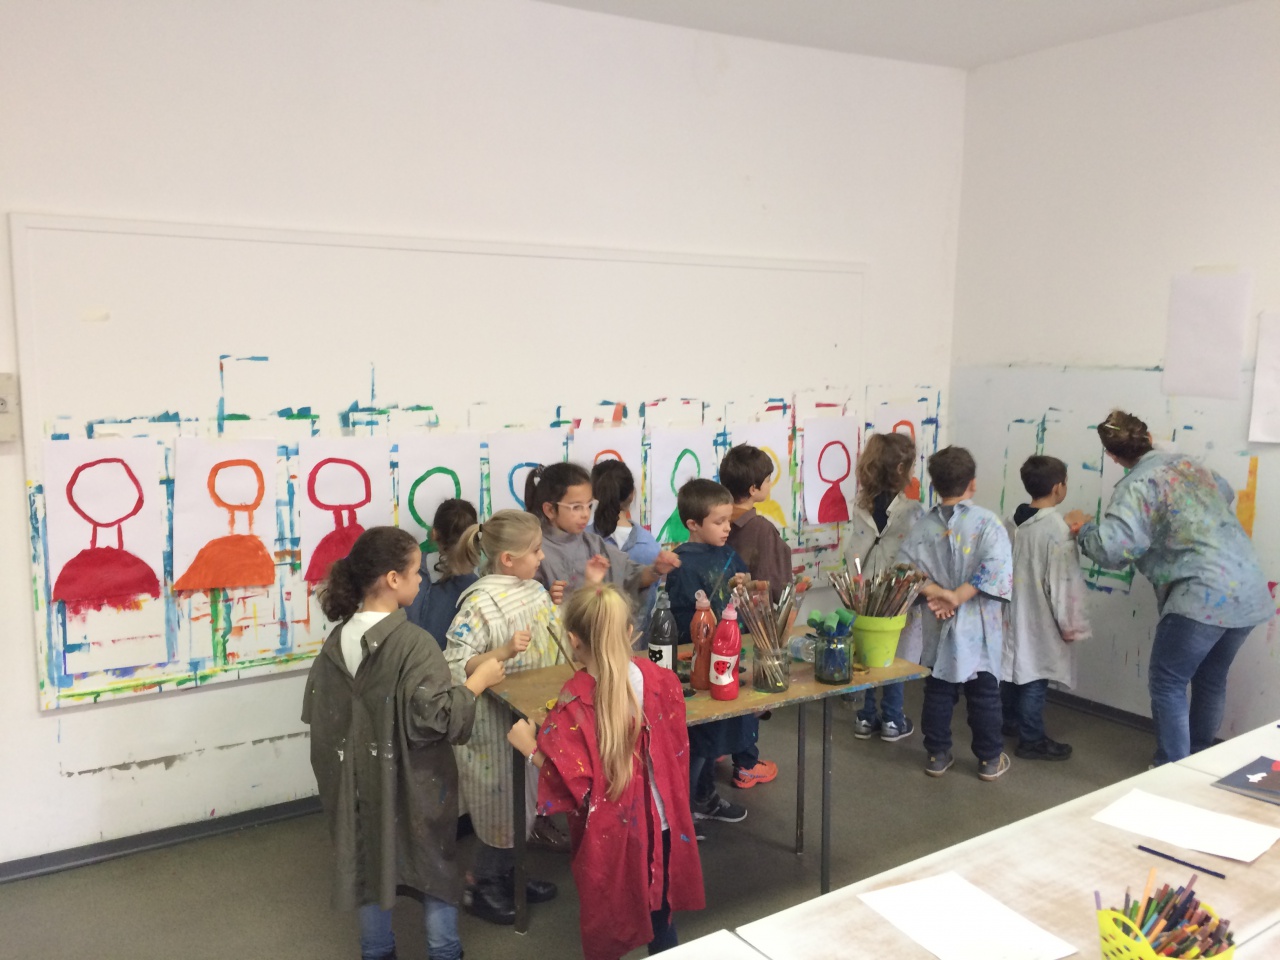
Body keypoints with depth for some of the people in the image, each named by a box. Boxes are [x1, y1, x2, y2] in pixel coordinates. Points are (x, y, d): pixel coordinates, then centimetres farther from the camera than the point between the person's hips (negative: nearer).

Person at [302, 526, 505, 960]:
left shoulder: (339, 639, -4)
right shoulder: (412, 642, -25)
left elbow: (316, 710, 5)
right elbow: (438, 716, -28)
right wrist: (479, 680, -16)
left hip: (361, 776, 6)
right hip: (413, 779, -5)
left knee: (370, 860, 20)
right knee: (434, 862, 15)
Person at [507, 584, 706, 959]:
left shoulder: (577, 701, -23)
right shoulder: (660, 678, -9)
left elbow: (572, 779, -23)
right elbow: (676, 749, 4)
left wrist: (529, 747, -9)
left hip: (609, 832, -4)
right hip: (660, 822, 4)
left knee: (606, 926, 17)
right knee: (660, 913, 24)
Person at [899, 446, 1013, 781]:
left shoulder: (922, 527, -1)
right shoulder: (987, 521, -11)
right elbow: (997, 569, -22)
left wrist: (935, 593, -12)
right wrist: (959, 596, -19)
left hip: (937, 628, 3)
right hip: (979, 627, -3)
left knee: (937, 691, 13)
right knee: (984, 693, 9)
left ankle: (938, 755, 21)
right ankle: (990, 759, 20)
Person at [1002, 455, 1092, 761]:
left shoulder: (1010, 522, 3)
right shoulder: (1058, 529, -21)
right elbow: (1064, 582, -19)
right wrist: (1070, 624, -9)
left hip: (1012, 611, 8)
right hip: (1040, 619, -8)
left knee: (1012, 666, 20)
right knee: (1035, 677, 1)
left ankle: (1009, 721, 35)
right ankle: (1032, 740, 10)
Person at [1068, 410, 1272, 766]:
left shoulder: (1137, 485, -10)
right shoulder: (1188, 463, 14)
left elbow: (1112, 548, -22)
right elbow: (1226, 492, 36)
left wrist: (1084, 527, -3)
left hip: (1204, 597, -8)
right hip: (1250, 591, 8)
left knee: (1167, 684, 6)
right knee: (1211, 681, 23)